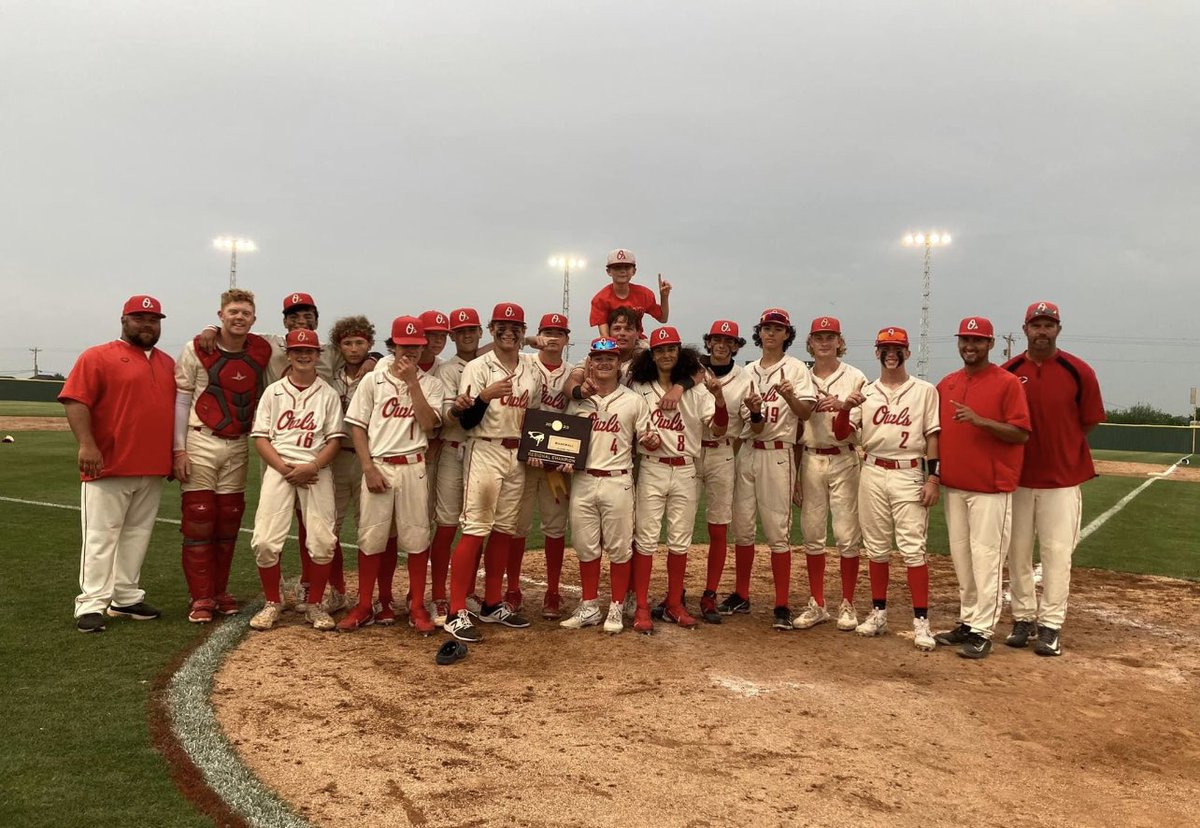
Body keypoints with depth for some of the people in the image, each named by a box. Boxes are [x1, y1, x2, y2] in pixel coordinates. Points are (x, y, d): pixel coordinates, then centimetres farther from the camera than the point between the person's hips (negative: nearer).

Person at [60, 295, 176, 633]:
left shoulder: (167, 363, 17)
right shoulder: (97, 356, -3)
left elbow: (176, 407, 22)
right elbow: (75, 401, -12)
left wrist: (177, 452, 15)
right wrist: (86, 444, -22)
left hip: (153, 469, 6)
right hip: (108, 466, -6)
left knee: (137, 535, 11)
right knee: (101, 536, -4)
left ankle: (126, 598, 19)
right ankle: (92, 604, 0)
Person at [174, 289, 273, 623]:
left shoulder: (262, 351, 3)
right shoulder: (197, 349, -5)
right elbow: (180, 400, -4)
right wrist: (179, 449, -8)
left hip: (238, 447, 4)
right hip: (200, 444, -3)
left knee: (229, 520, 9)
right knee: (199, 519, -3)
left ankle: (220, 591, 21)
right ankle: (201, 598, 5)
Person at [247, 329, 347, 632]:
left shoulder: (328, 394, 9)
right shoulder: (273, 391, 11)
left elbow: (335, 440, 4)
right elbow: (260, 437, 5)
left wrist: (311, 467, -13)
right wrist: (285, 468, -10)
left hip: (317, 470, 0)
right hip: (278, 468, 1)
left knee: (322, 541, -6)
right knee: (265, 540, -9)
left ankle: (315, 606, 11)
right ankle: (272, 603, 11)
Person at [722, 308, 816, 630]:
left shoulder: (796, 368, 0)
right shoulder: (749, 371, 11)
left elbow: (806, 412, -13)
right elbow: (754, 426, 1)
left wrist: (790, 397, -33)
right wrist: (754, 413, -22)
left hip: (778, 455, -5)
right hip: (747, 452, 5)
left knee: (777, 530, -5)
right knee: (741, 527, 10)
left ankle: (782, 606, 1)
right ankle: (741, 596, 22)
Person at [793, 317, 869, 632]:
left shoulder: (855, 378, 1)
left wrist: (842, 407, -19)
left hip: (844, 460, -3)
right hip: (810, 461, 3)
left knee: (847, 534, -1)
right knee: (812, 533, 6)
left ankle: (847, 605, 11)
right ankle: (817, 605, 16)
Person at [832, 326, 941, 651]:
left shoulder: (925, 391, 3)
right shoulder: (864, 393, 9)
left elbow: (933, 437, 1)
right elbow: (840, 434, 4)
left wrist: (933, 478, -7)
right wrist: (845, 408, -16)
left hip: (909, 475, -3)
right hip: (872, 474, 3)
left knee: (913, 547, -5)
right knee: (876, 547, 10)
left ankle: (921, 621, 0)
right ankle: (878, 613, 20)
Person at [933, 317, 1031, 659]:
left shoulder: (1007, 383, -5)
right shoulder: (946, 384, 13)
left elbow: (1021, 433, -11)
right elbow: (938, 430, 19)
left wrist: (981, 421, -23)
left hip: (990, 488, -6)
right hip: (954, 486, 6)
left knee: (986, 558, -5)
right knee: (961, 557, 11)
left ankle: (982, 631, 1)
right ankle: (967, 621, 22)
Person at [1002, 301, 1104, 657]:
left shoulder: (1079, 371, -4)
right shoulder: (1008, 372, 0)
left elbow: (1088, 423, 4)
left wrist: (1059, 450, 5)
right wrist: (1016, 451, 2)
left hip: (1062, 479, -2)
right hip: (1017, 477, 2)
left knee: (1057, 553, 1)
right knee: (1018, 551, 7)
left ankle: (1050, 626, 10)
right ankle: (1023, 619, 19)